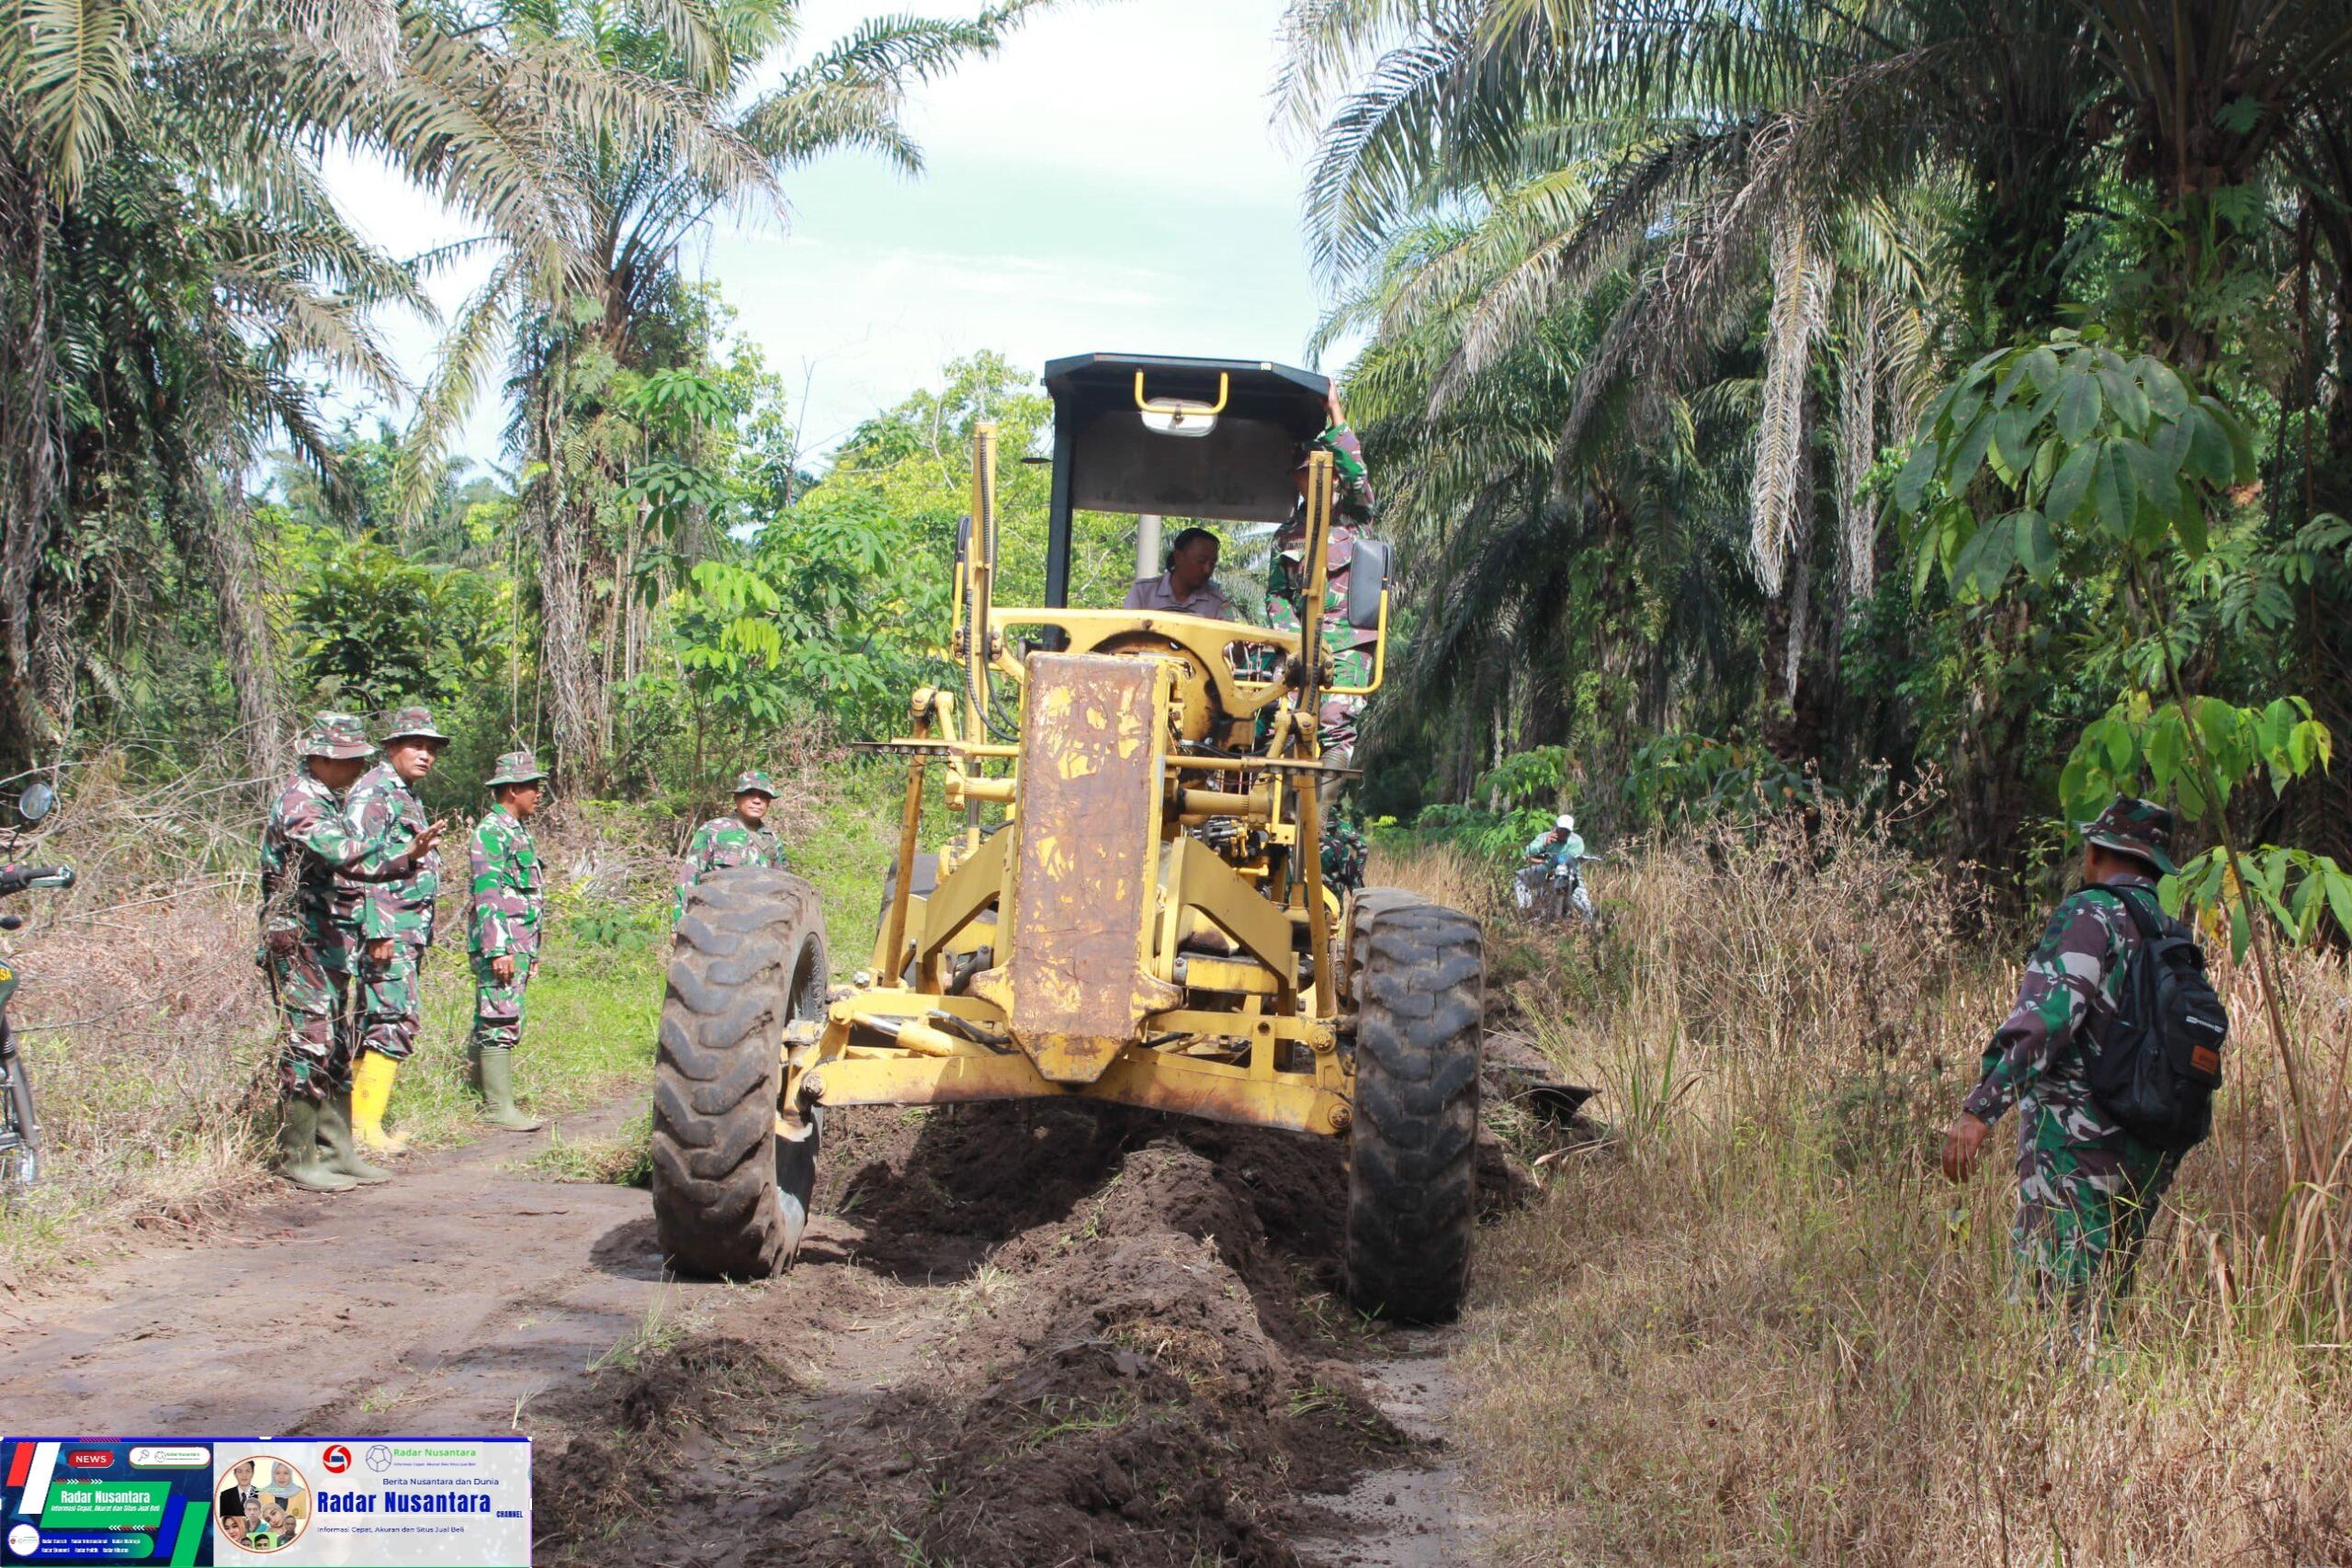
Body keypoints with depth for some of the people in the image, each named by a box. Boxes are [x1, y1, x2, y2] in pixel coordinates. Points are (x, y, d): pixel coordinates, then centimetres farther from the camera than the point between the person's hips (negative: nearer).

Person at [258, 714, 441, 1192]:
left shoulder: (326, 801, 16)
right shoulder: (299, 803, -15)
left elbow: (349, 856, 19)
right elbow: (349, 857, -28)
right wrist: (407, 855, -35)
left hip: (328, 942, 10)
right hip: (298, 940, -10)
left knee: (335, 1046, 11)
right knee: (309, 1044, -9)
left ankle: (337, 1151, 15)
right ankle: (297, 1157, -4)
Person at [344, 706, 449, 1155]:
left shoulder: (407, 797, 21)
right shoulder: (373, 793, -10)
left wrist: (423, 932, 25)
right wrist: (378, 932, -23)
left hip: (408, 929, 10)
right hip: (386, 930, -10)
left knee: (370, 1026, 10)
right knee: (394, 1021, -13)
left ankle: (360, 1120, 13)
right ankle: (366, 1123, -12)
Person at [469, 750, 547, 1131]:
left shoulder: (520, 832, 19)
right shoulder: (491, 831, -11)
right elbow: (487, 895, -18)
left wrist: (532, 951, 24)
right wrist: (498, 949, -22)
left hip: (519, 945, 9)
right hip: (500, 943, -9)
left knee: (492, 1024, 12)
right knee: (501, 1023, -9)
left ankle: (482, 1094, 16)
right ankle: (499, 1106, -9)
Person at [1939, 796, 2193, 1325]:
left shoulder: (2090, 914, -9)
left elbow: (2046, 1016, -21)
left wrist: (1980, 1108, -24)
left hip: (2076, 1144, -8)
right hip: (2152, 1155, 8)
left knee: (2064, 1299, -7)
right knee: (2109, 1297, 15)